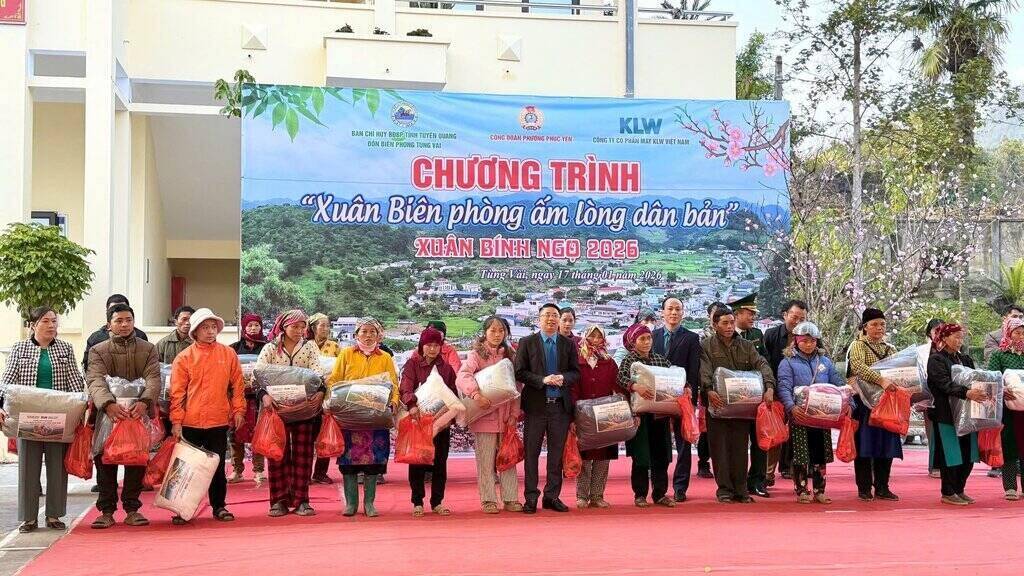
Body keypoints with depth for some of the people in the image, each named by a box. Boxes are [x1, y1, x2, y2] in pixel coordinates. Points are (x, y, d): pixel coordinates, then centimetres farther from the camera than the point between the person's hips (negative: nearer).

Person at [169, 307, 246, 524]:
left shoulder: (228, 354, 4)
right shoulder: (184, 358, -1)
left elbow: (237, 384, 9)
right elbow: (177, 391, -3)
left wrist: (238, 410, 2)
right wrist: (176, 421, -8)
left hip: (219, 422, 1)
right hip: (190, 423, -1)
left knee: (218, 467, 9)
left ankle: (219, 506, 20)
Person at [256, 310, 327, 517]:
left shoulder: (309, 347, 7)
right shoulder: (270, 348, 4)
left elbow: (317, 370, -8)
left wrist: (320, 390, -29)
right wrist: (264, 394, -28)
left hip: (305, 406, 1)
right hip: (277, 406, -1)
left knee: (303, 453, 1)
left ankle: (300, 500, 7)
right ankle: (279, 500, 7)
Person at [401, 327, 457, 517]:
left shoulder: (446, 369, 11)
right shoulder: (412, 366, 3)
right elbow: (405, 388, -12)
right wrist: (412, 404, -31)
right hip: (418, 420, -2)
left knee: (440, 462, 5)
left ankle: (437, 502, 13)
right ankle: (417, 503, 9)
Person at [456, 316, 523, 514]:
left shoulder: (510, 356, 12)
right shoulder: (477, 355, -2)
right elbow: (462, 377, -18)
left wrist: (515, 413, 1)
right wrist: (476, 394, -34)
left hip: (506, 417, 4)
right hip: (484, 416, -4)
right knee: (486, 460, 0)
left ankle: (510, 498, 12)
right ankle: (488, 500, 6)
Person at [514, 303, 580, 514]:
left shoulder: (568, 344, 10)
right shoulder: (527, 342, 3)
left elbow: (576, 373, 8)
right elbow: (520, 372, -3)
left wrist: (563, 378, -13)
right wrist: (542, 380, -16)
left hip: (561, 405, 2)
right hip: (536, 404, -2)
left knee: (557, 453, 6)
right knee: (531, 452, 0)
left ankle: (552, 496, 13)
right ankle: (531, 498, 6)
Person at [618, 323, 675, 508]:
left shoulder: (661, 360, 11)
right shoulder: (628, 362, -1)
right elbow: (622, 378, -18)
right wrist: (636, 387, -36)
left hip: (660, 414, 4)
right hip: (639, 414, -3)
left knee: (661, 456, 5)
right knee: (640, 457, 0)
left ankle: (660, 493, 13)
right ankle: (640, 494, 8)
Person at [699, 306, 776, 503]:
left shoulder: (746, 347, 13)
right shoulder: (706, 347, 4)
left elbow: (762, 365, -1)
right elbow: (704, 371, -11)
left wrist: (769, 387, -19)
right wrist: (709, 390, -30)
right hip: (717, 403, -2)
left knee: (740, 447, 3)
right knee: (720, 447, -1)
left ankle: (740, 489, 9)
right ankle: (724, 489, 5)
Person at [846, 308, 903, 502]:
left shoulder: (890, 349, 17)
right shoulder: (858, 345, -3)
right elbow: (858, 366, -23)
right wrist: (881, 381, -34)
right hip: (865, 403, -6)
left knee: (886, 446, 5)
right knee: (865, 446, -2)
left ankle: (882, 488, 13)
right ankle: (864, 489, 3)